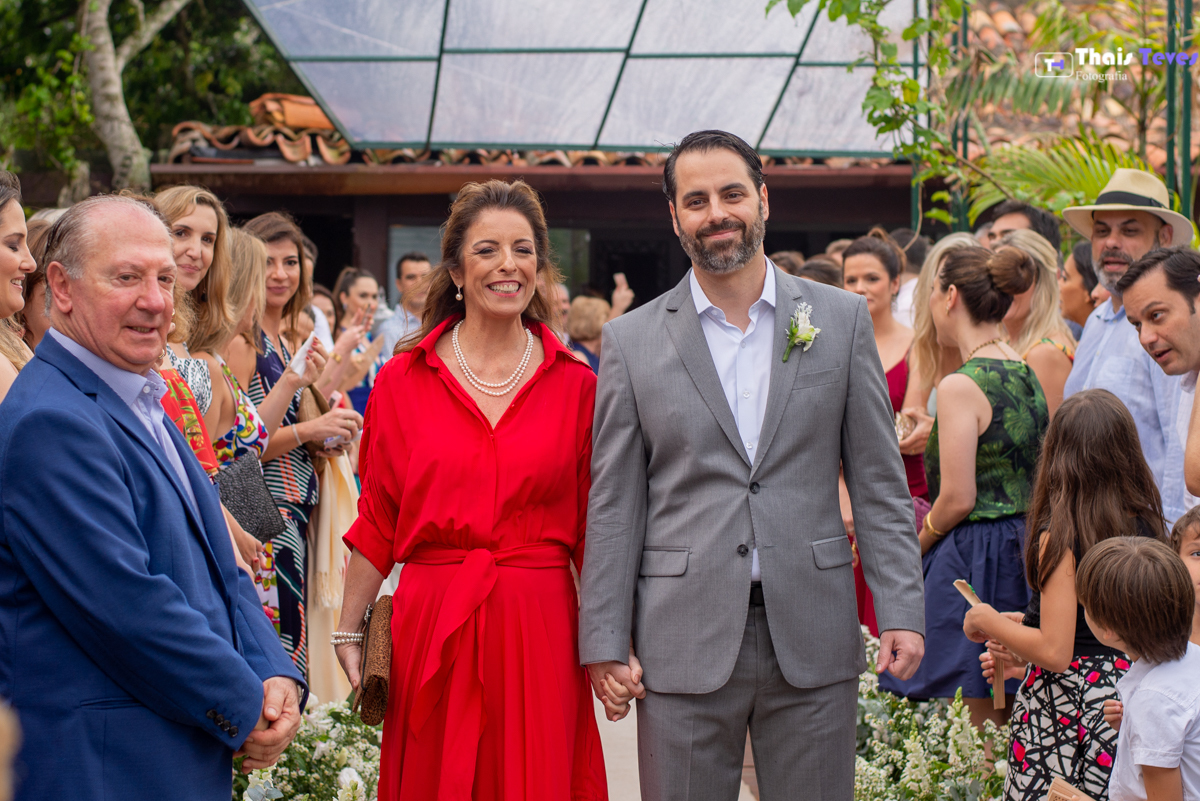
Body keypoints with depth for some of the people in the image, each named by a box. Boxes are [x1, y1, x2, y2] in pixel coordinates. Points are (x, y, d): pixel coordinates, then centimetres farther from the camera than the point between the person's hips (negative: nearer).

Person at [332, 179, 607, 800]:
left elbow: (590, 528, 5)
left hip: (538, 628, 0)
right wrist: (348, 632, 5)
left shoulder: (575, 383, 4)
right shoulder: (403, 381, 3)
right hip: (430, 626, 0)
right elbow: (376, 522, 6)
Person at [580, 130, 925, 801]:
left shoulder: (843, 319, 6)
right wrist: (605, 642, -1)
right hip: (685, 645, 0)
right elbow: (614, 505, 4)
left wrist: (901, 611, -3)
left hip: (812, 641, 1)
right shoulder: (631, 341, 4)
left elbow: (880, 482, 5)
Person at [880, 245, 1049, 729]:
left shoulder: (961, 385, -15)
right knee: (1003, 724, 13)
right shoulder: (1027, 376, 10)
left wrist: (917, 545, 0)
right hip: (1021, 556, 9)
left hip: (969, 562, -9)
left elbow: (958, 499, -17)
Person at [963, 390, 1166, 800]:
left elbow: (1055, 652, -19)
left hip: (1064, 706, -6)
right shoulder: (1144, 525, 3)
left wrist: (988, 621, -4)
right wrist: (1020, 622, 22)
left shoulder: (1060, 538, -16)